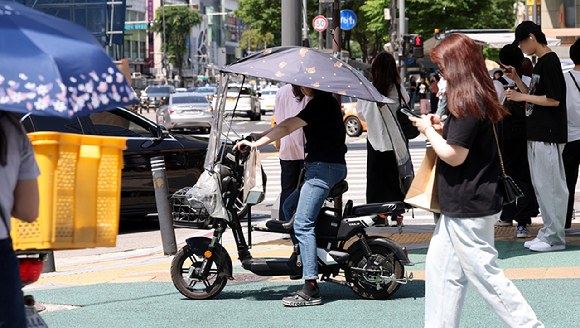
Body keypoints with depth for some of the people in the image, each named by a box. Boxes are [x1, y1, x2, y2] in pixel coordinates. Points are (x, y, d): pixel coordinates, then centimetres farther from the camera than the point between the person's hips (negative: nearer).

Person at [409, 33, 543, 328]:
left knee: (483, 272, -4)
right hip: (463, 204, 10)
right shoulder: (481, 99, 11)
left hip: (469, 207, -10)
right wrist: (441, 128, 7)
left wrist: (428, 131, -6)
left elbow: (454, 156, -20)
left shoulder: (467, 104, -20)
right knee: (440, 266, 13)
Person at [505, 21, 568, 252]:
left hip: (549, 136, -10)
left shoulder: (550, 62, -14)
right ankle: (548, 231, 19)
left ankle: (555, 237, -2)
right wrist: (517, 80, 12)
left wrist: (521, 97, -14)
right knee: (540, 185, 13)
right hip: (537, 134, 10)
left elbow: (554, 100, -20)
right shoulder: (540, 63, 16)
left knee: (550, 185, -6)